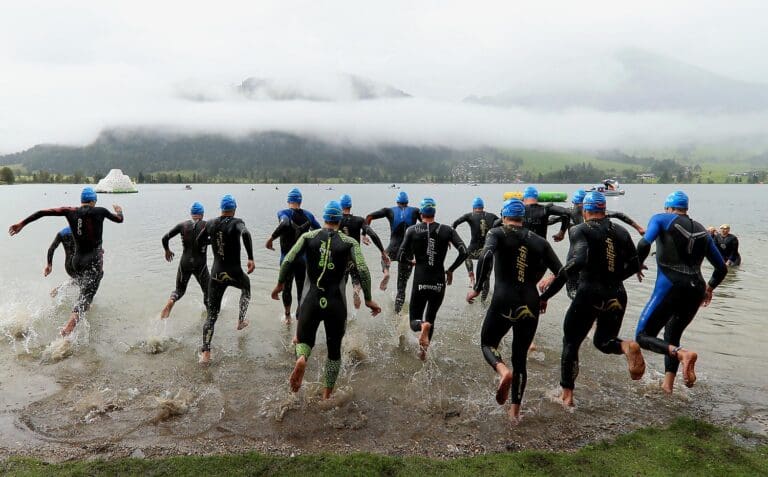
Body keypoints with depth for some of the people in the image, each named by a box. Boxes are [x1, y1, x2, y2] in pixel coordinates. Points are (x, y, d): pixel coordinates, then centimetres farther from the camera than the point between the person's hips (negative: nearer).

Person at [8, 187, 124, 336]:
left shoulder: (70, 211, 2)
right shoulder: (99, 211, -6)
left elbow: (43, 212, -2)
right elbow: (119, 220, 9)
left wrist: (22, 224, 4)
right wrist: (119, 210, 31)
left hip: (77, 260, 5)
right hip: (94, 260, -5)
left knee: (84, 291, 27)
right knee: (86, 296, -9)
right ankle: (68, 327, -23)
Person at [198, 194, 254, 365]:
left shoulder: (211, 224, 4)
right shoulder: (236, 222, -9)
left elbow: (200, 242, 16)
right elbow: (245, 233, -31)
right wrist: (251, 258, -31)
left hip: (216, 274, 3)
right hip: (234, 273, -3)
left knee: (212, 314, 8)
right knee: (246, 286, 34)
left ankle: (205, 353, 2)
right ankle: (241, 321, 39)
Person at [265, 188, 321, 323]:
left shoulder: (284, 213, -11)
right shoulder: (308, 215, 0)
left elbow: (285, 223, -34)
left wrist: (271, 238, -26)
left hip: (287, 258, -1)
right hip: (304, 259, 1)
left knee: (286, 288, 17)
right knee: (302, 290, 8)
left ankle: (287, 316, 33)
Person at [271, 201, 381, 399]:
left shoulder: (308, 237, 2)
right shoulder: (349, 242, -1)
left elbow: (287, 261, -3)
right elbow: (363, 271, -11)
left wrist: (280, 284, 12)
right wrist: (368, 299, -3)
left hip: (311, 301, 0)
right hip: (336, 304, 0)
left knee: (304, 341, 20)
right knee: (334, 350, 18)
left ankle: (301, 359, -16)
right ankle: (326, 396, 22)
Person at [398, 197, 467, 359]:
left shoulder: (412, 230, -3)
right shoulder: (447, 230, 0)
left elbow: (401, 257, -7)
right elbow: (464, 252, -10)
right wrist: (450, 270, 4)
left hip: (420, 281, -2)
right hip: (439, 282, 2)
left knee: (414, 320, 11)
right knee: (431, 317, 23)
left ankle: (422, 326, -23)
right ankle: (423, 350, 24)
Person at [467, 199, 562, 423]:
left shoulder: (498, 234, -2)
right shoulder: (539, 241, 9)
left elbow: (486, 256, -23)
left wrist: (477, 288, -15)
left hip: (504, 302, -3)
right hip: (530, 304, 4)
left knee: (488, 343, 19)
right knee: (520, 358, 17)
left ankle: (503, 371, -13)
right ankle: (515, 410, 20)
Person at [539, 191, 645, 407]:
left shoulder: (581, 230, -7)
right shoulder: (621, 231, 10)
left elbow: (578, 261, -25)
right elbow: (634, 266, 15)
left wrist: (556, 279, -17)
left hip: (589, 294, -5)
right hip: (617, 296, 5)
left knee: (570, 343, 12)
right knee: (603, 341, 22)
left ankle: (567, 395, 15)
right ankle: (626, 346, -12)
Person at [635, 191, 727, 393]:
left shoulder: (662, 219, 4)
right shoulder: (702, 231, 18)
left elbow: (644, 244, -16)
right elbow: (722, 268, 21)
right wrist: (709, 287, 37)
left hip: (670, 287, -6)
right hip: (695, 291, 6)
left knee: (643, 336, 2)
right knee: (672, 336, 24)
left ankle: (682, 354, -24)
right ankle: (668, 385, 18)